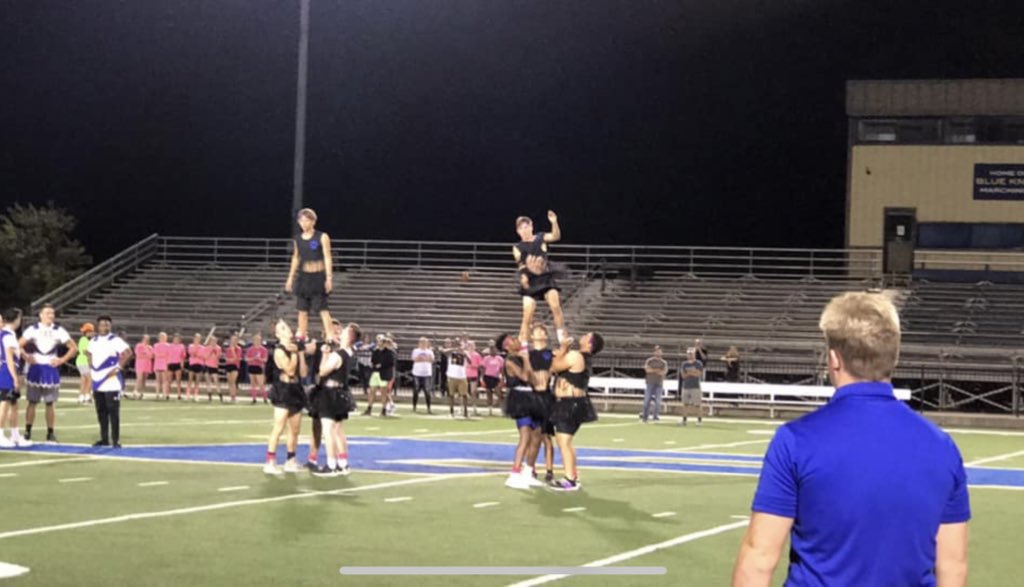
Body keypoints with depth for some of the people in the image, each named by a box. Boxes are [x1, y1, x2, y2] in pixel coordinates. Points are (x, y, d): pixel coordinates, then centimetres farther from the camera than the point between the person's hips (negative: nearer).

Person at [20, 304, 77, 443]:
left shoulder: (59, 331, 2)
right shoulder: (33, 329, -1)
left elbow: (74, 348, 6)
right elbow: (19, 345, 0)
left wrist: (62, 360, -2)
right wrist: (26, 358, -9)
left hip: (51, 369, 1)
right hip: (36, 369, -1)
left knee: (49, 403, 5)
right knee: (32, 402, 2)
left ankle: (50, 433, 10)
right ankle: (27, 432, 9)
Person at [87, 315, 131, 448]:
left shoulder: (115, 340, -8)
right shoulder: (93, 341, 13)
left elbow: (128, 353, -15)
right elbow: (90, 355, 29)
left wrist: (118, 368, -16)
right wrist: (91, 367, 14)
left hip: (112, 382, -7)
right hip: (98, 382, 7)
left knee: (113, 411, -6)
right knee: (101, 411, 10)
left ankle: (116, 440, -3)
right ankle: (104, 439, 17)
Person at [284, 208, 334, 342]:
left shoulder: (322, 237, -5)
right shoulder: (297, 240, 9)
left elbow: (327, 258, -8)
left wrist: (329, 278, -15)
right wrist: (290, 278, 16)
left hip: (318, 276, -5)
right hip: (303, 277, 5)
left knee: (322, 308, -10)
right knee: (302, 309, 7)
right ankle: (301, 337, 13)